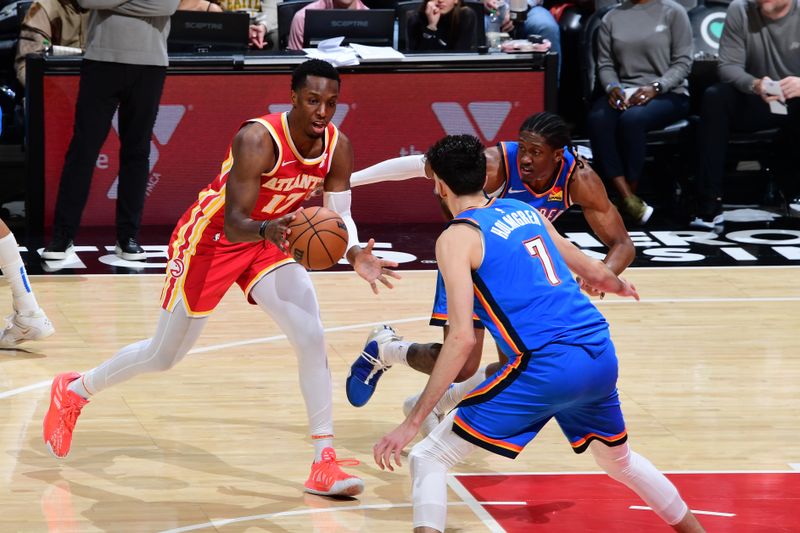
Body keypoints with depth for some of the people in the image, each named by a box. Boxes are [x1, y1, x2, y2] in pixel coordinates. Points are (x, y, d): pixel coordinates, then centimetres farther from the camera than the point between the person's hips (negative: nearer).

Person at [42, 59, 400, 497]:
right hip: (210, 240, -5)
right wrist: (267, 229, -56)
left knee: (312, 338, -15)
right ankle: (73, 391, 36)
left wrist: (354, 254, -28)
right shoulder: (257, 140, -33)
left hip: (268, 239, 5)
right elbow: (234, 225, -35)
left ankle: (324, 465, -10)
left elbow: (338, 218, -7)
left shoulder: (338, 148, -14)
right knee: (164, 355, 9)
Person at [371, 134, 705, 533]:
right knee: (618, 458, 35)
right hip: (601, 357, 7)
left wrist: (412, 423, -11)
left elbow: (462, 339, -12)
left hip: (545, 368, -7)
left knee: (428, 459, 1)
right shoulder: (526, 212, 18)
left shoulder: (457, 238, -1)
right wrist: (620, 286, 54)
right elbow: (594, 273, 29)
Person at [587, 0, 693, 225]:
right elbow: (605, 64, 13)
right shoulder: (612, 18, 15)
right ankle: (628, 199, -36)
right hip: (623, 93, 3)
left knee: (632, 119, -36)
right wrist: (613, 87, -9)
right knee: (598, 119, -31)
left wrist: (655, 87, -17)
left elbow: (683, 62, -2)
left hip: (668, 94, -3)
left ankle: (629, 195, -25)